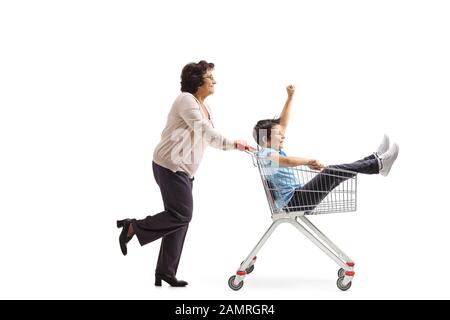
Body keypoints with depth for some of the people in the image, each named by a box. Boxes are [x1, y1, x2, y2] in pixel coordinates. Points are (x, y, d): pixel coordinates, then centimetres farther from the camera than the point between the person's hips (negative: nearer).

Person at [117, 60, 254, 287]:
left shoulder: (204, 107, 18)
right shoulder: (186, 100, -12)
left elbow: (210, 137, 13)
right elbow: (205, 132, -22)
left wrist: (235, 145, 0)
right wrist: (232, 144, -25)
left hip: (184, 168, 10)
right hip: (171, 165, -10)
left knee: (180, 218, 7)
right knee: (181, 215, -12)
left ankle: (165, 272, 12)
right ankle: (132, 227, 2)